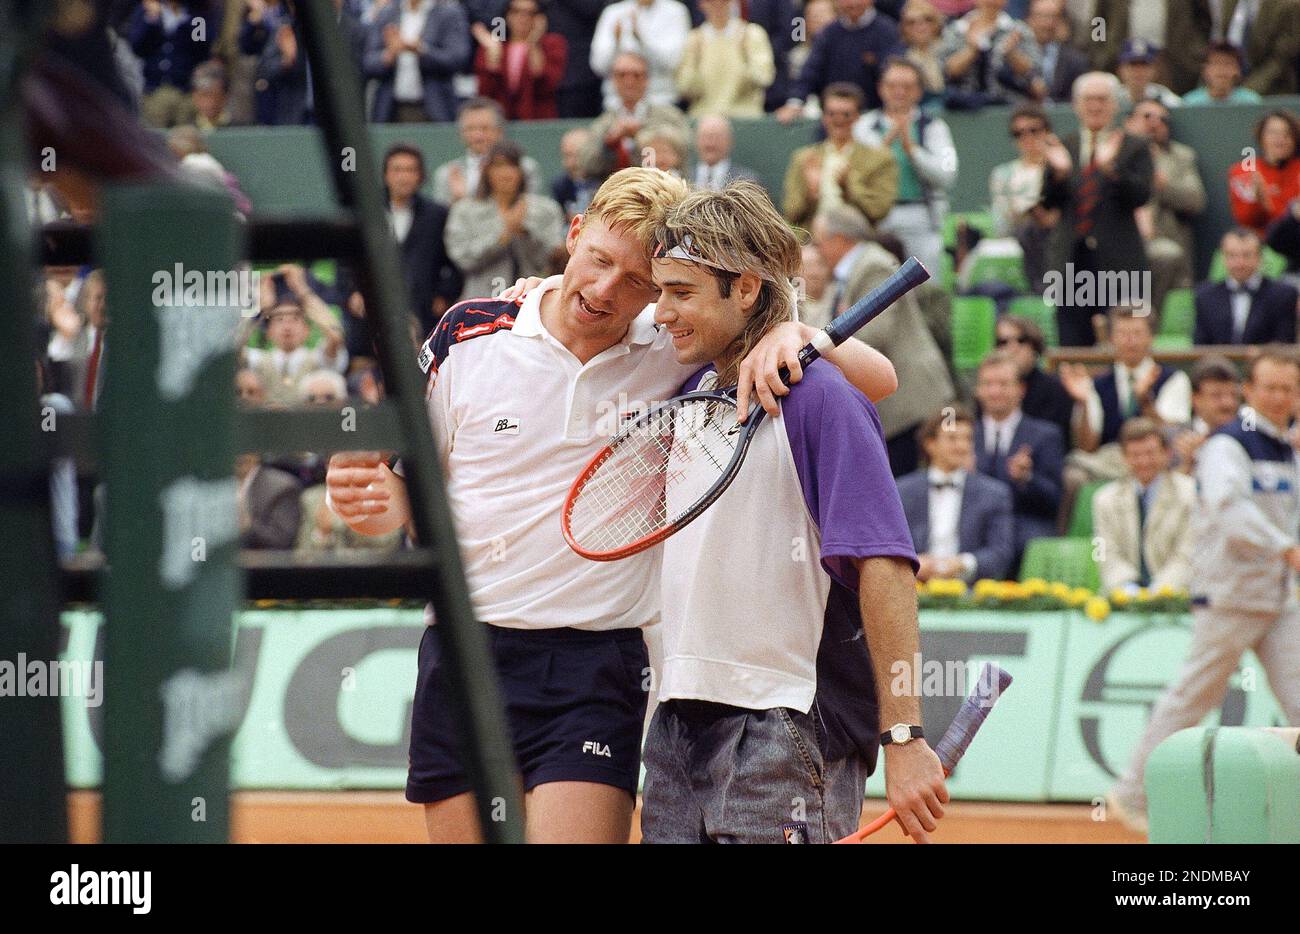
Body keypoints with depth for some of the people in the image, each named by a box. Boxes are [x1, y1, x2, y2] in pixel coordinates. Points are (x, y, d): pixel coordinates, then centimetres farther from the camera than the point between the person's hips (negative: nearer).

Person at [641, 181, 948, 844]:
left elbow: (884, 567, -16)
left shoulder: (818, 397, -10)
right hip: (679, 725, 7)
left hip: (788, 734, -7)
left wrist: (903, 738, -22)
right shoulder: (696, 390, 13)